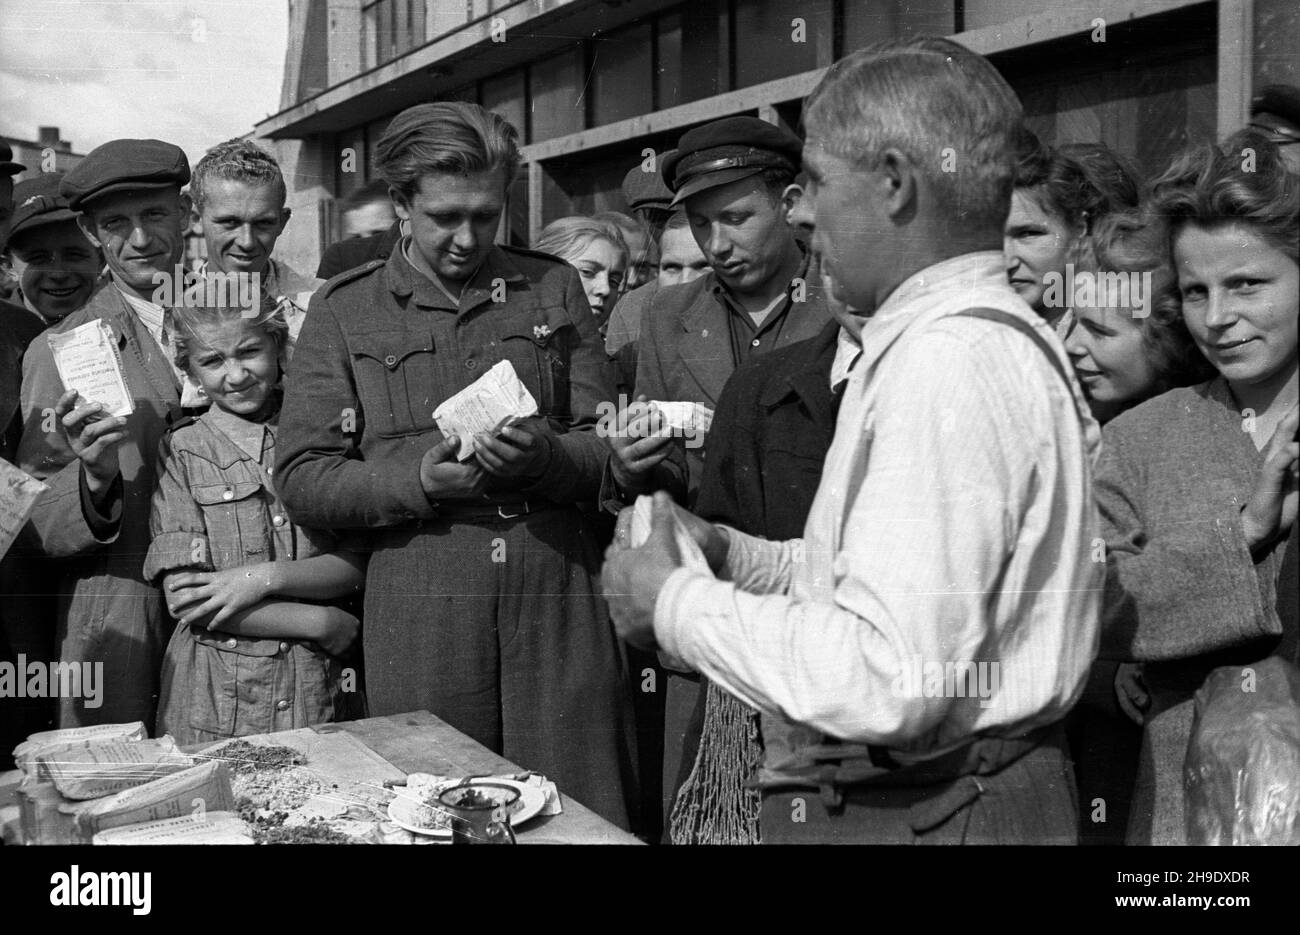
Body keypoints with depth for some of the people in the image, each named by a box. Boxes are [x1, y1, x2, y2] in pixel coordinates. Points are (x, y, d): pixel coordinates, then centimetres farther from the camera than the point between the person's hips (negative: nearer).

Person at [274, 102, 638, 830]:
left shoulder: (554, 287, 10)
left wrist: (545, 458, -13)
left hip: (560, 601, 1)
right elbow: (303, 481, 1)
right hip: (419, 609, -1)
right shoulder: (344, 308, 6)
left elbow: (607, 448, 8)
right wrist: (419, 480, -15)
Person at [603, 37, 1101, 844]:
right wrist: (730, 556, 6)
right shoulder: (976, 338, 11)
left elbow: (887, 679, -28)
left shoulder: (950, 360, -22)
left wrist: (678, 604, -17)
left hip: (920, 813, -9)